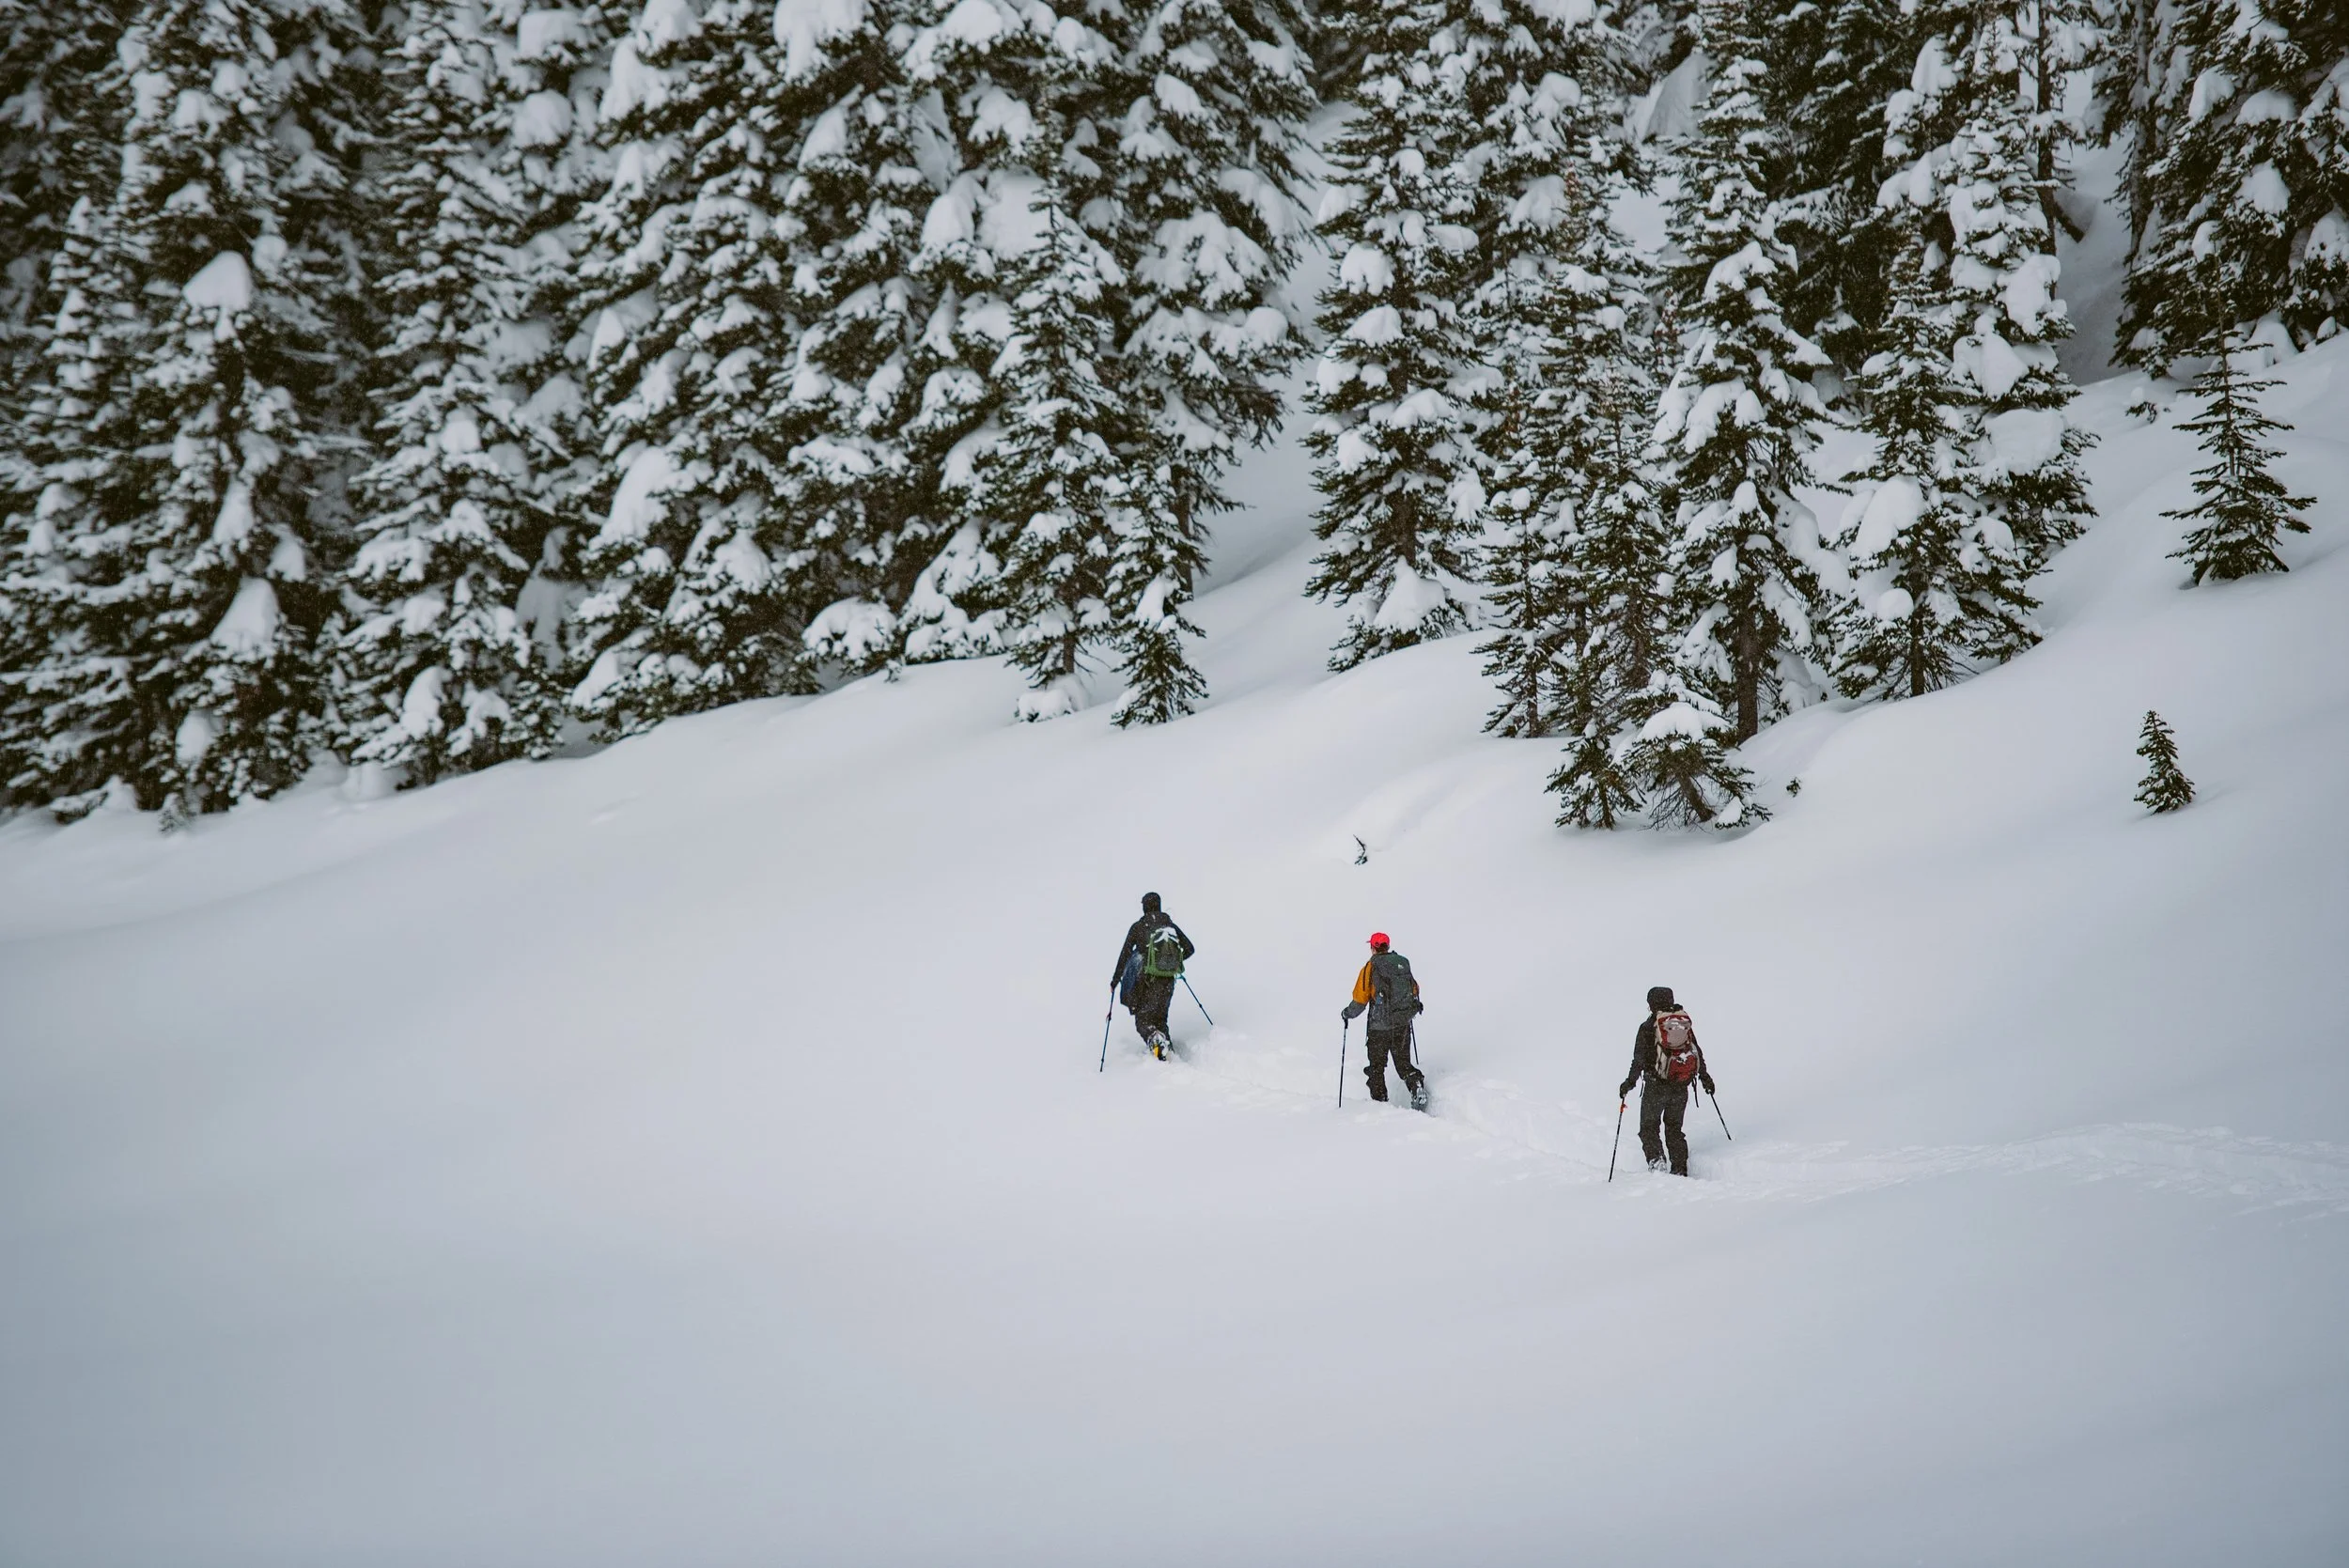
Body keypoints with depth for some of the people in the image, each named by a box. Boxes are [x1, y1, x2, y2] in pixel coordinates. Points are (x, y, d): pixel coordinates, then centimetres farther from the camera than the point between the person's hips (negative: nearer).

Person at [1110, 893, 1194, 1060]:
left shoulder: (1138, 927, 0)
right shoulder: (1170, 925, 10)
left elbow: (1125, 953, -4)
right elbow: (1190, 949, 12)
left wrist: (1116, 978, 3)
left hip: (1148, 978, -3)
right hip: (1169, 979, 3)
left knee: (1143, 1018, 2)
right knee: (1160, 1016, 18)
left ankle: (1154, 1037, -30)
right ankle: (1165, 1046, 0)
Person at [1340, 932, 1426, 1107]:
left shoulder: (1370, 968, -8)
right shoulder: (1403, 963, 4)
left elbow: (1360, 1000, -7)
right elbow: (1415, 989, 14)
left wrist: (1348, 1014, 11)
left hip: (1380, 1026, -4)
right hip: (1403, 1024, 4)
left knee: (1377, 1066, 12)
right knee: (1403, 1063, 12)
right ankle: (1417, 1084, -14)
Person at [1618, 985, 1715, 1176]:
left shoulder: (1648, 1026, -7)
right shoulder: (1685, 1022, 5)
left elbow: (1639, 1058, -13)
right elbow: (1697, 1051, 13)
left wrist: (1630, 1081, -10)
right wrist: (1705, 1076, 23)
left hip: (1656, 1086, -4)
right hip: (1681, 1087, 4)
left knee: (1649, 1126, 9)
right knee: (1674, 1128, 17)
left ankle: (1656, 1158, -14)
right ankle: (1680, 1170, 11)